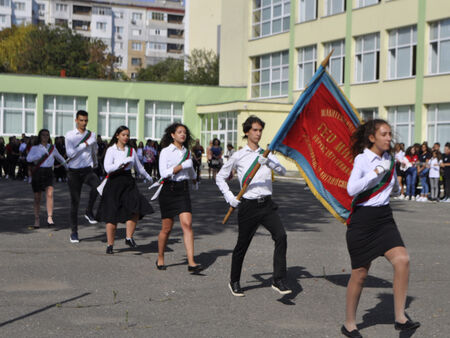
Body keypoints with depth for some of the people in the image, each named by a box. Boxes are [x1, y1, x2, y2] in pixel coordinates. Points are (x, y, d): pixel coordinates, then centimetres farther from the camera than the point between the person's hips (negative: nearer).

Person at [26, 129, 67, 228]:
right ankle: (37, 220, 17)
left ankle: (49, 218, -24)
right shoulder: (35, 148, 2)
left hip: (48, 172, 1)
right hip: (37, 172, -1)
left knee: (50, 194, -18)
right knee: (37, 197, 4)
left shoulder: (52, 148, 10)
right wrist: (41, 154, -22)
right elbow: (28, 159, -15)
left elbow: (59, 158, 27)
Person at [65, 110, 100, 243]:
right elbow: (70, 153, -15)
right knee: (75, 202, 2)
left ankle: (89, 211, -11)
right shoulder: (70, 135, -3)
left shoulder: (92, 135, 7)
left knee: (97, 184, -32)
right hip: (74, 171, -1)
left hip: (87, 170, 2)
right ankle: (74, 232, 13)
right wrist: (85, 144, -15)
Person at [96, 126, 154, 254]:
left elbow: (138, 166, 26)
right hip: (114, 182, -4)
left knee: (136, 209, -17)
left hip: (128, 182, 4)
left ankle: (129, 238, -4)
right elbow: (107, 168, -16)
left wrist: (148, 177, 37)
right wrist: (123, 162, -20)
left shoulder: (131, 150, 11)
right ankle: (110, 244, 11)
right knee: (112, 216, 0)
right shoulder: (111, 150, -4)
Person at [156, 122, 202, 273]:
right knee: (167, 228, 5)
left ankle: (191, 262, -15)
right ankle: (160, 259, 26)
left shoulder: (187, 152, 11)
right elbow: (164, 173, -15)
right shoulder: (166, 151, -5)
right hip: (168, 190, -4)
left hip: (183, 189, 4)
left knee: (187, 224, -11)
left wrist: (194, 177, 36)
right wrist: (182, 166, -16)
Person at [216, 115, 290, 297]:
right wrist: (229, 197, -2)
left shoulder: (267, 154, 11)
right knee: (242, 245, 6)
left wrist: (268, 162, -25)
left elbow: (282, 171, -6)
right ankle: (234, 282, 27)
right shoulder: (238, 156, 3)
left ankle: (279, 280, -13)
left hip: (267, 203, 2)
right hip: (249, 205, -2)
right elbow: (220, 177, 11)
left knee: (281, 235, -18)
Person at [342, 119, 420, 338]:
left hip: (384, 217, 5)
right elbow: (352, 189, -26)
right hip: (363, 219, -5)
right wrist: (377, 171, -25)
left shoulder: (388, 159, 10)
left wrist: (395, 186, 12)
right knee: (360, 274, 2)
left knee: (402, 260, -16)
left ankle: (400, 318, -9)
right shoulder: (362, 159, -9)